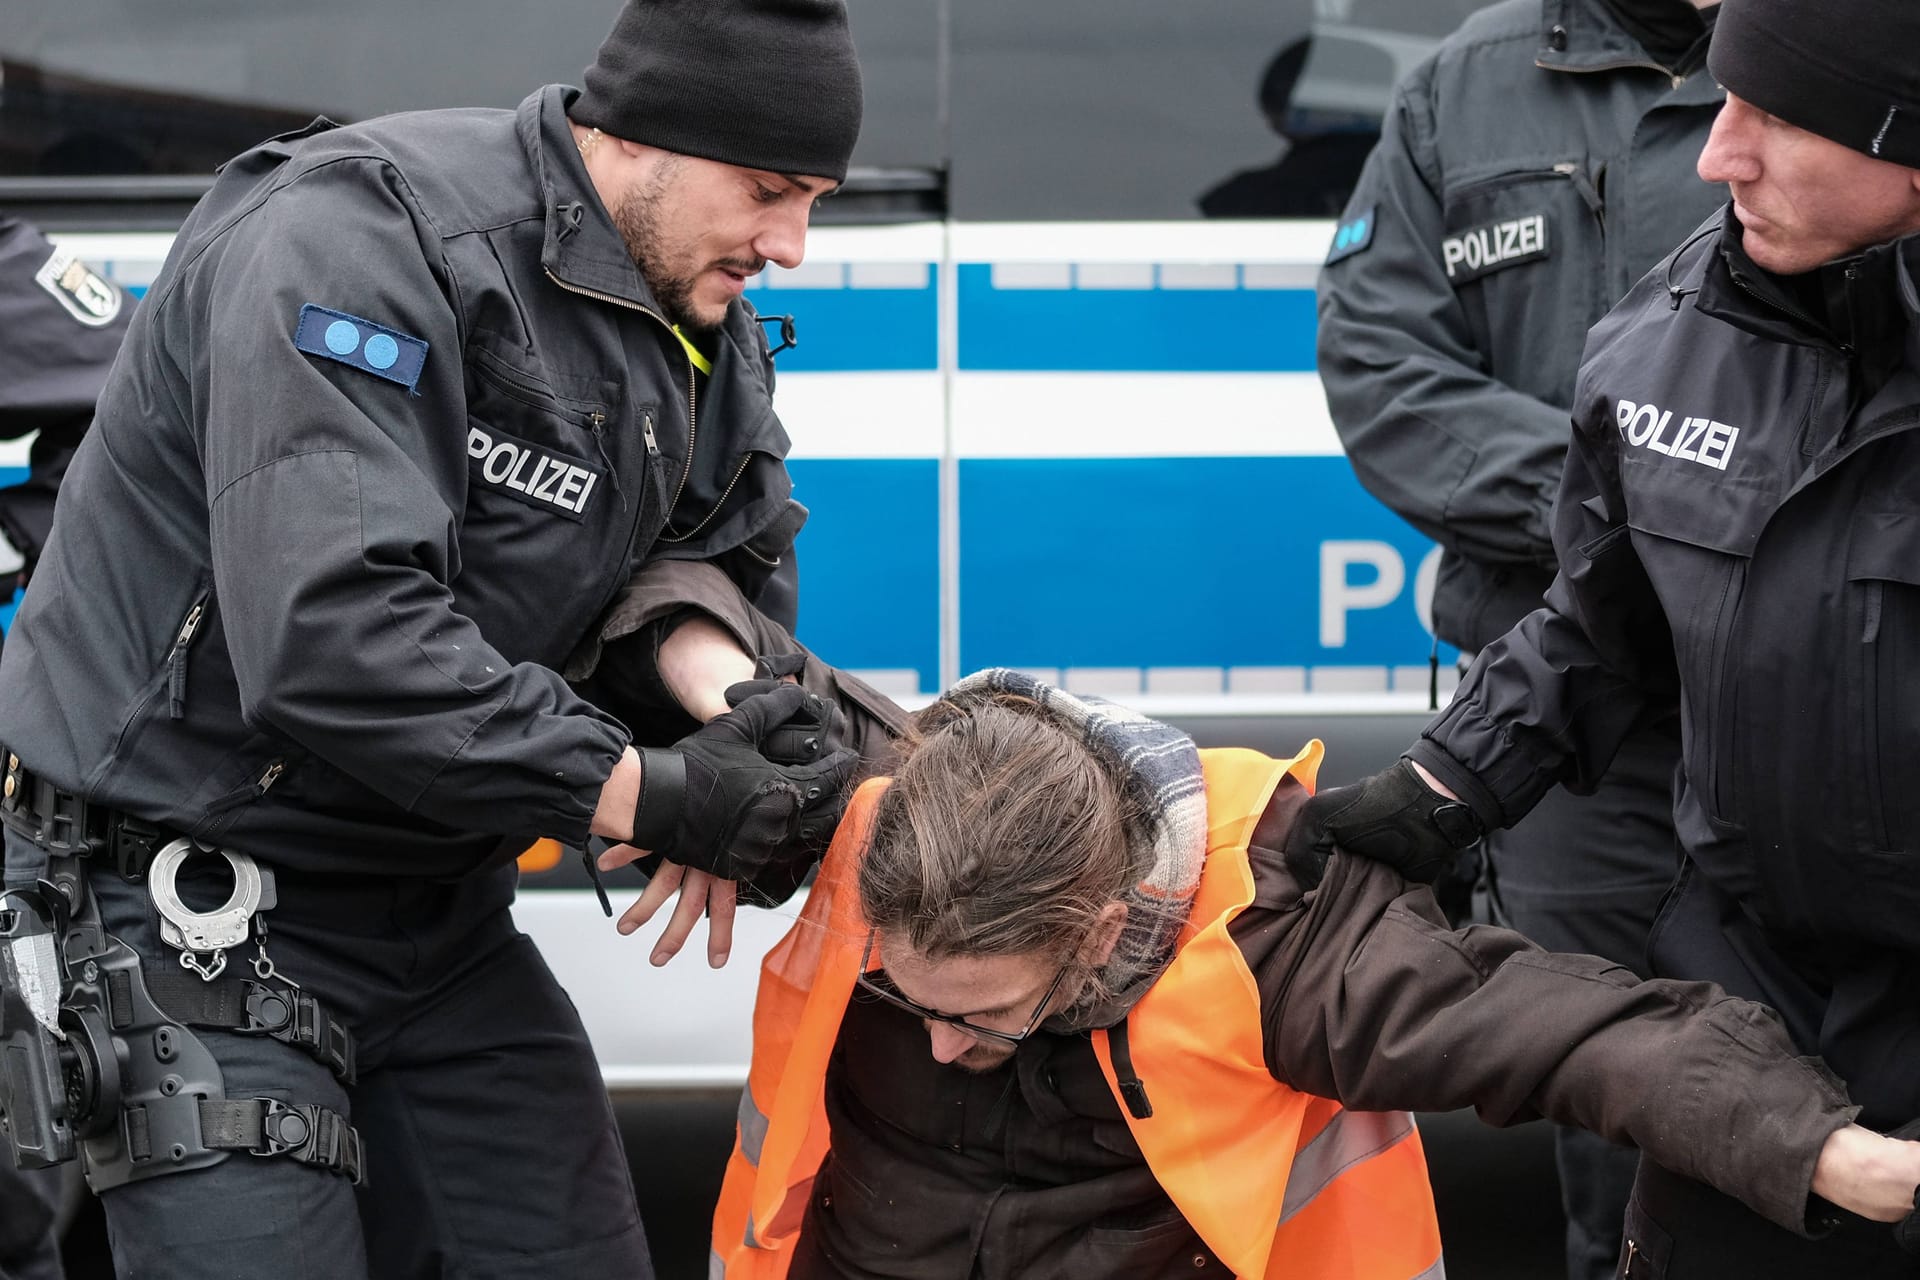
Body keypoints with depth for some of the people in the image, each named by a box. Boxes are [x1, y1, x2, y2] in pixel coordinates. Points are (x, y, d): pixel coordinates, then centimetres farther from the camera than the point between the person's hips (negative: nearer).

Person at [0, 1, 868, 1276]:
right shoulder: (362, 234, -23)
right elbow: (331, 636, -32)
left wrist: (733, 683, -18)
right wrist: (652, 796, -27)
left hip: (437, 915, 8)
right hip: (197, 914, -8)